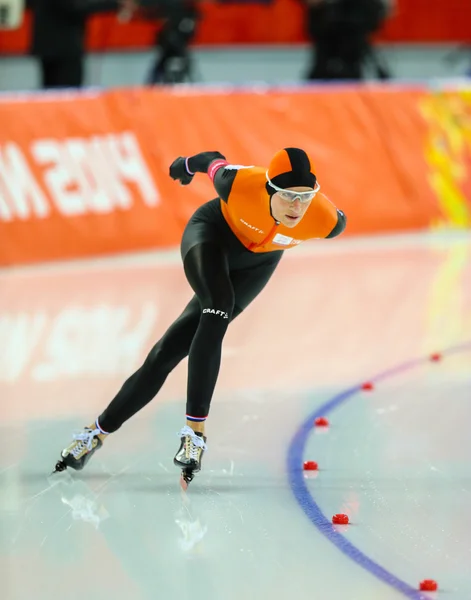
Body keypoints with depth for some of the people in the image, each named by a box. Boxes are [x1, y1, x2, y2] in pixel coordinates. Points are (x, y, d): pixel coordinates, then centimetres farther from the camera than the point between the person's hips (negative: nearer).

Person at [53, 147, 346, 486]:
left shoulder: (325, 220, -33)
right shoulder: (240, 184, -37)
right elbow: (214, 162, -13)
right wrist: (189, 164, 10)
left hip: (257, 263, 2)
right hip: (214, 231, -2)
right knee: (219, 306, -33)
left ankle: (101, 430, 2)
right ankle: (195, 429, -25)